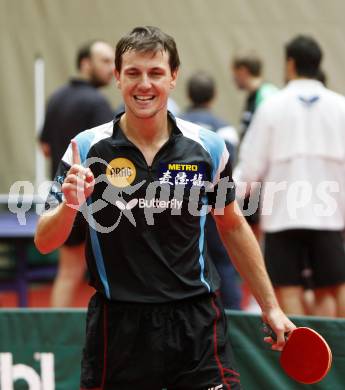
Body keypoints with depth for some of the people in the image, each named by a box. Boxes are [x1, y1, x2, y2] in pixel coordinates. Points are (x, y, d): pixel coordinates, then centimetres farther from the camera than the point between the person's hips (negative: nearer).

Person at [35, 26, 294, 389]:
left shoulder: (207, 147, 0)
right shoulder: (88, 148, -4)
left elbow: (232, 226, 15)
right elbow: (44, 242, -4)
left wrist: (270, 306, 15)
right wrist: (69, 205, -25)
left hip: (196, 321, 1)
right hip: (118, 327, -1)